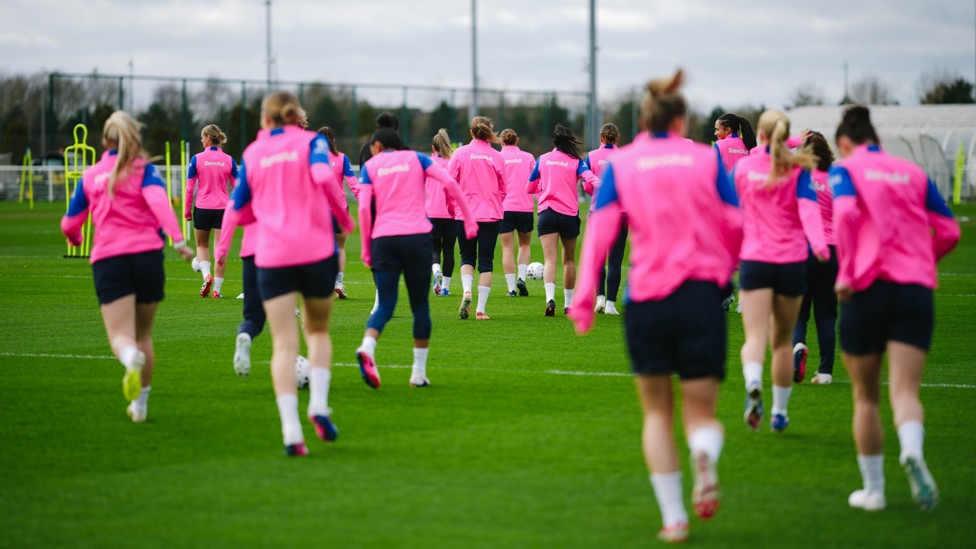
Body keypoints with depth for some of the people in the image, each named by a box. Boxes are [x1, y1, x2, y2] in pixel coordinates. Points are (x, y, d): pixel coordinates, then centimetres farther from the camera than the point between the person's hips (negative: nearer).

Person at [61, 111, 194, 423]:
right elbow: (158, 201, -12)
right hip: (146, 254, 0)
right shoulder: (144, 169, 8)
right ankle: (140, 403, 21)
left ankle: (132, 359, -44)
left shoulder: (90, 176, 15)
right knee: (143, 334, 18)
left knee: (121, 336, -8)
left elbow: (69, 224, 19)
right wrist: (178, 239, -22)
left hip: (107, 259, 0)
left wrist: (75, 240, 43)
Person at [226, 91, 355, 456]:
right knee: (318, 331, 19)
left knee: (284, 344, -2)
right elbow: (324, 177, -14)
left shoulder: (253, 153, 13)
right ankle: (318, 405, -1)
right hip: (316, 250, -1)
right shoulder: (311, 141, 5)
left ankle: (291, 432, -14)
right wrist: (345, 220, -2)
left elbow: (238, 209, 15)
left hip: (271, 256, 1)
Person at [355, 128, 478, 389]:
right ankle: (419, 372, 10)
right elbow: (449, 183, -1)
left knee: (385, 306, 1)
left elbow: (364, 207, -1)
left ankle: (367, 348, -29)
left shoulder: (370, 166, 11)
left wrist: (366, 248, 5)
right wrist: (469, 220, 5)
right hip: (417, 236, 0)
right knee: (420, 305, 11)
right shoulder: (416, 158, 13)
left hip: (383, 238, 0)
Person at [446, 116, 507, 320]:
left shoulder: (460, 153, -4)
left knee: (467, 257, 16)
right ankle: (481, 309, 1)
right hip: (491, 215, 0)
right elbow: (503, 189, 5)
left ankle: (466, 291, -11)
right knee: (486, 261, 5)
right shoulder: (497, 157, -1)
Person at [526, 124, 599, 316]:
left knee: (550, 259, -9)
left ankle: (550, 298, -32)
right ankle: (569, 303, 22)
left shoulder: (542, 159, 8)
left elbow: (530, 187, 17)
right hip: (569, 214, 0)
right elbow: (593, 182, -14)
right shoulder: (576, 162, 1)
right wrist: (587, 189, 9)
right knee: (569, 259, 16)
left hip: (547, 212, 0)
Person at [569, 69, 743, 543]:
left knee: (657, 412, 16)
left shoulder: (621, 163, 5)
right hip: (701, 293, -1)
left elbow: (600, 229, -5)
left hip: (645, 297, 1)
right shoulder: (706, 158, 5)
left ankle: (673, 517, 7)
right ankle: (705, 458, -26)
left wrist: (584, 299, -8)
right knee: (701, 410, 9)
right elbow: (734, 225, 2)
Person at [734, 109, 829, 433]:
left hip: (754, 260, -1)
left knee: (755, 336, -9)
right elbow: (808, 208, -15)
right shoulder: (798, 170, 2)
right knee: (782, 340, 15)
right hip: (792, 261, 1)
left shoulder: (743, 167, 6)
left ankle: (753, 385, -40)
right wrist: (818, 243, -28)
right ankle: (780, 412, 22)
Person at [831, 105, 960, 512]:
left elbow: (846, 212, -16)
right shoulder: (913, 173, 15)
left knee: (865, 397, 13)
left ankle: (873, 489, 20)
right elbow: (948, 230, 11)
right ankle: (912, 451, -38)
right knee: (905, 391, -6)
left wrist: (846, 271, -11)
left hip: (867, 288, -2)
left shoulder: (845, 170, 5)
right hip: (916, 289, 2)